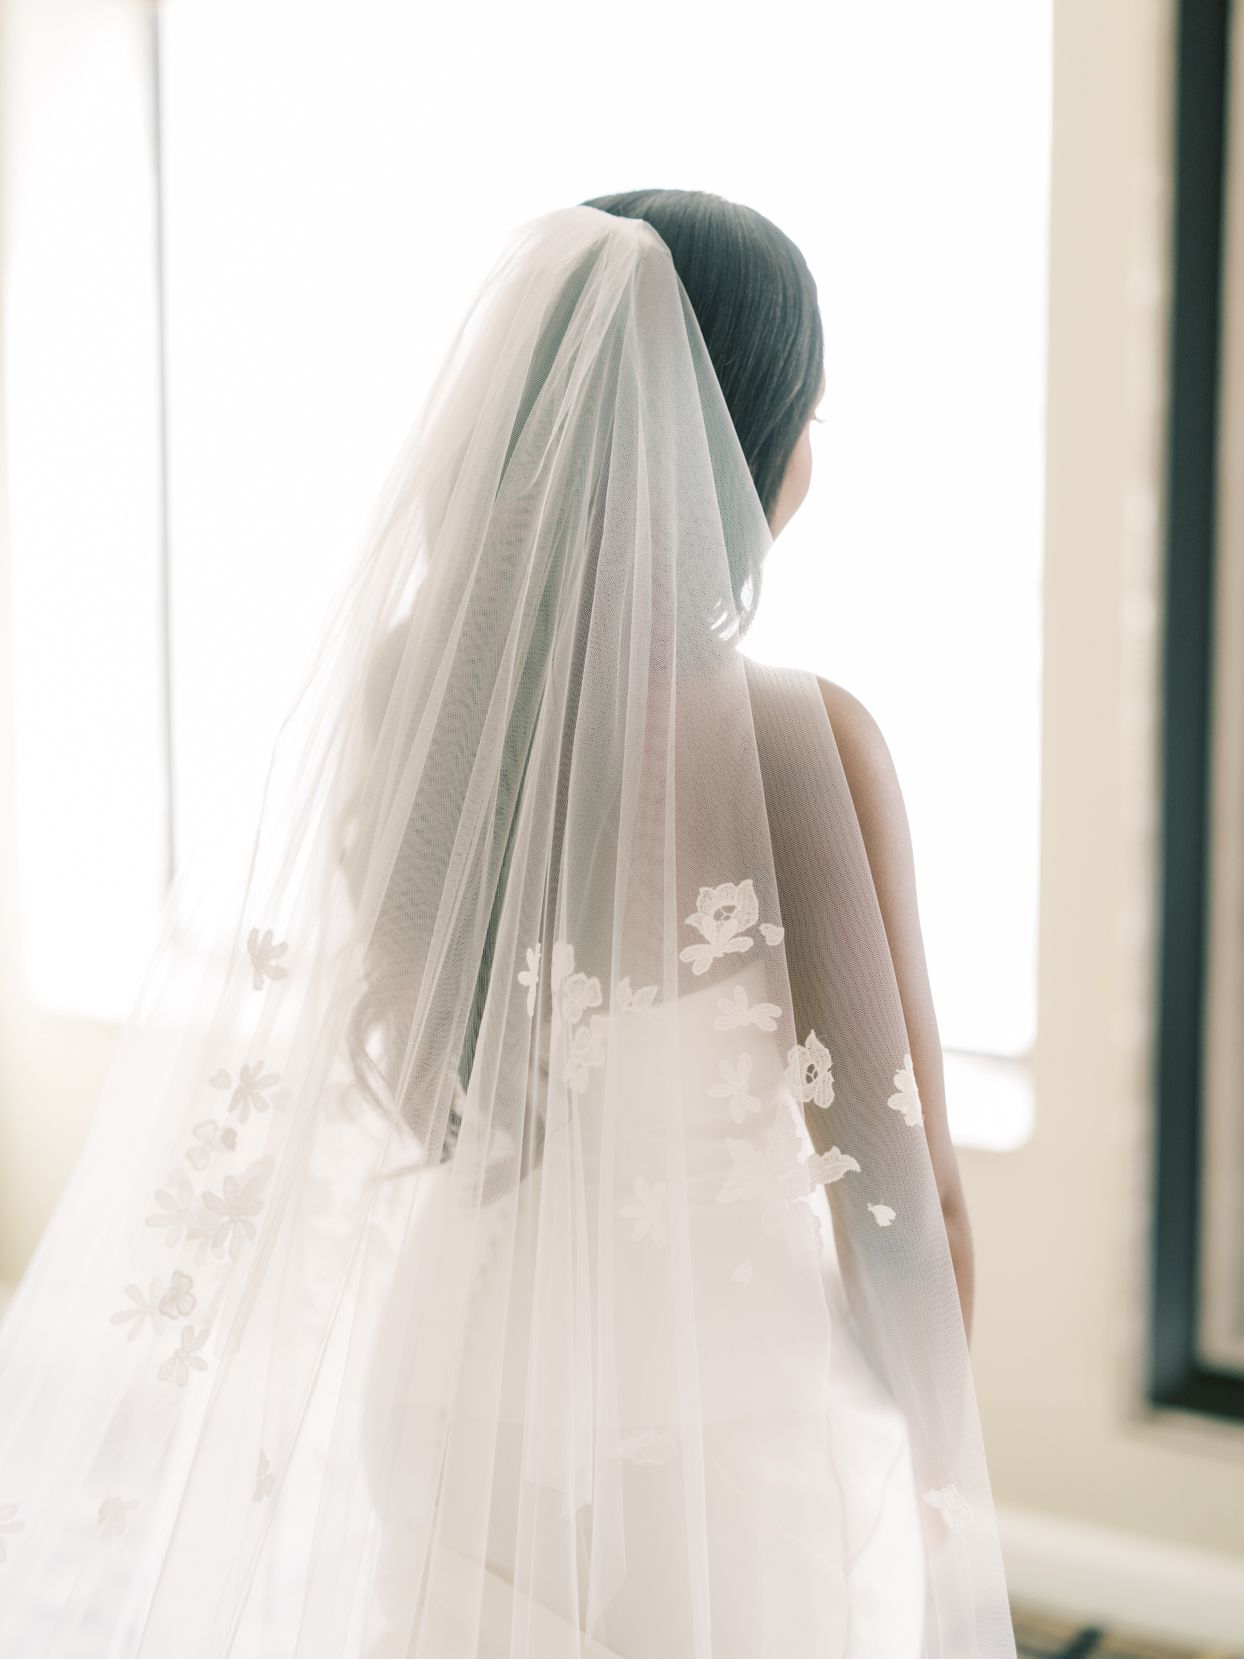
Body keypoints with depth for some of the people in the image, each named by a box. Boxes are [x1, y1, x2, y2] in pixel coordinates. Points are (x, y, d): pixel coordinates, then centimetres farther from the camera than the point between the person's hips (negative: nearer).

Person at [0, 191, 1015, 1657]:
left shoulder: (381, 700, -7)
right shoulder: (798, 746, -22)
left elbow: (252, 1104, 2)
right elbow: (901, 1190, -17)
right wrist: (940, 1477, 0)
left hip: (441, 1385, 5)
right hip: (716, 1431, -4)